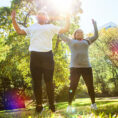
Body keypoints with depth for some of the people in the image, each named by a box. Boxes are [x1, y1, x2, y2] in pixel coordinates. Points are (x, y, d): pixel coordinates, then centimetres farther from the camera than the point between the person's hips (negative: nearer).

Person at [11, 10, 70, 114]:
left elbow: (65, 29, 13)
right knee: (36, 81, 2)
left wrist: (68, 18, 7)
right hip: (35, 55, 2)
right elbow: (19, 31, 23)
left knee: (49, 81, 1)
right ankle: (39, 104, 9)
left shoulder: (51, 27, 16)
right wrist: (13, 19, 21)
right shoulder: (32, 27, 23)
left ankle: (52, 104, 8)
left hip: (47, 55, -2)